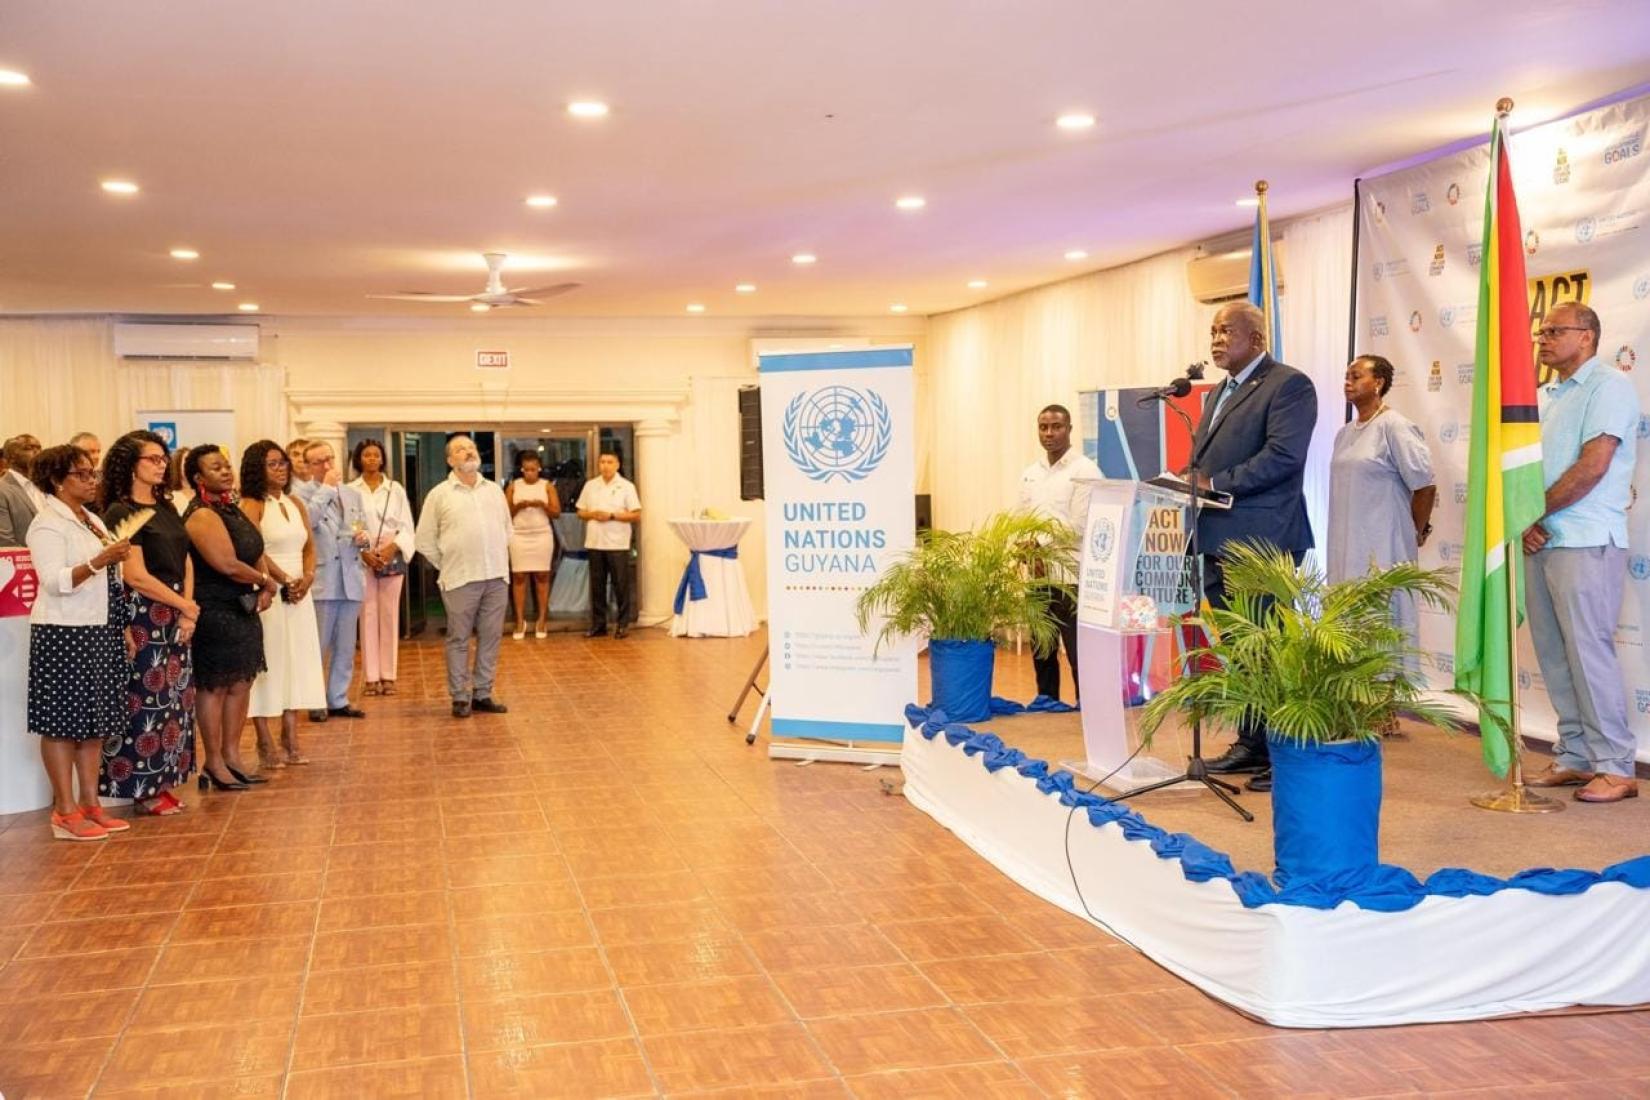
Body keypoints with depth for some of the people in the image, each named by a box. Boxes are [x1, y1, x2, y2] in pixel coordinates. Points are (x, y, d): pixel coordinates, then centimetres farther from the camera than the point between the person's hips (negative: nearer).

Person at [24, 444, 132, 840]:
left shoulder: (92, 520, 15)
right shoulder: (48, 524, -10)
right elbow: (56, 581, -21)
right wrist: (99, 561, -33)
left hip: (98, 631, 8)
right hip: (62, 633, -8)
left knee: (95, 719, 9)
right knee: (63, 722, -3)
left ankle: (91, 804, 16)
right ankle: (65, 812, 2)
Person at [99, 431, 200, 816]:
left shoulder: (167, 509, 13)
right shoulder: (120, 512, -9)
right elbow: (136, 576, -14)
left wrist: (188, 611, -2)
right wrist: (186, 606, -9)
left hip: (177, 619, 7)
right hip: (143, 618, -7)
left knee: (175, 700, 8)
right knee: (147, 701, -3)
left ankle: (162, 780, 16)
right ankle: (143, 788, 6)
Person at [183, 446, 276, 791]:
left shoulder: (232, 508, 13)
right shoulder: (202, 516, -15)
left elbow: (257, 550, 16)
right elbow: (227, 565, -23)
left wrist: (265, 587, -2)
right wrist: (264, 581, -8)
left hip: (243, 610, 9)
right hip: (214, 612, -9)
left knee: (241, 684, 12)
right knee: (214, 686, 0)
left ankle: (232, 755, 22)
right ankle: (213, 763, 9)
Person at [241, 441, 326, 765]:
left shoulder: (295, 504, 14)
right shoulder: (252, 505, -7)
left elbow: (309, 546, 12)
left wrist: (308, 577, -6)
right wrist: (285, 581, -16)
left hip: (299, 593, 7)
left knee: (297, 663, 7)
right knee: (267, 664, -3)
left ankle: (290, 740, 13)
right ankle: (266, 744, 2)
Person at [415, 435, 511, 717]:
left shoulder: (495, 491, 12)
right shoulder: (439, 495, 1)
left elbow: (507, 528, 22)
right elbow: (424, 540, 5)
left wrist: (499, 559, 13)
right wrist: (446, 565, 3)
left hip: (496, 577, 4)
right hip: (460, 580, -4)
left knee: (490, 638, 6)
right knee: (459, 640, 1)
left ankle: (483, 694, 16)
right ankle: (460, 697, 9)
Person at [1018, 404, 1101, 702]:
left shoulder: (1084, 470, -4)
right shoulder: (1030, 474, 15)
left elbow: (1080, 526, -12)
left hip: (1071, 575, -6)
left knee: (1079, 654, -2)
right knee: (1042, 653, 12)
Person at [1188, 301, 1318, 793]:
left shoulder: (1288, 385, -8)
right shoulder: (1218, 393, 21)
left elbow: (1282, 456, -19)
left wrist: (1213, 484, -20)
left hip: (1262, 540, -9)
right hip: (1219, 540, 9)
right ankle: (1251, 744, 24)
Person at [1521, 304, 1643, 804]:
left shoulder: (1608, 385, -6)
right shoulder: (1548, 396, 18)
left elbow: (1593, 465, -15)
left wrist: (1536, 512, -8)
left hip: (1585, 542, -8)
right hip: (1541, 540, 8)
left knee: (1588, 651, -8)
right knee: (1555, 654, 9)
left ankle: (1615, 767, -1)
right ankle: (1575, 757, 17)